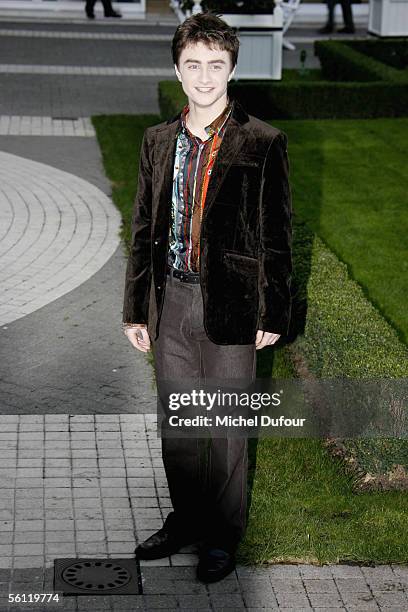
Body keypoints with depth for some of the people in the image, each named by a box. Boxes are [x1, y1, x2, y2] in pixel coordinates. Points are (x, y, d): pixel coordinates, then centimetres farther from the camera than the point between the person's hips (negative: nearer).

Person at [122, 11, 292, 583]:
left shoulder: (262, 142, -8)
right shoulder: (158, 141, 6)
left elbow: (276, 235, -6)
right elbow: (144, 230, 10)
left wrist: (273, 314, -7)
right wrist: (136, 309, 9)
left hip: (229, 306, -4)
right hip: (170, 301, 5)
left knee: (226, 427, 7)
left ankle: (225, 534, 25)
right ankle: (185, 519, 36)